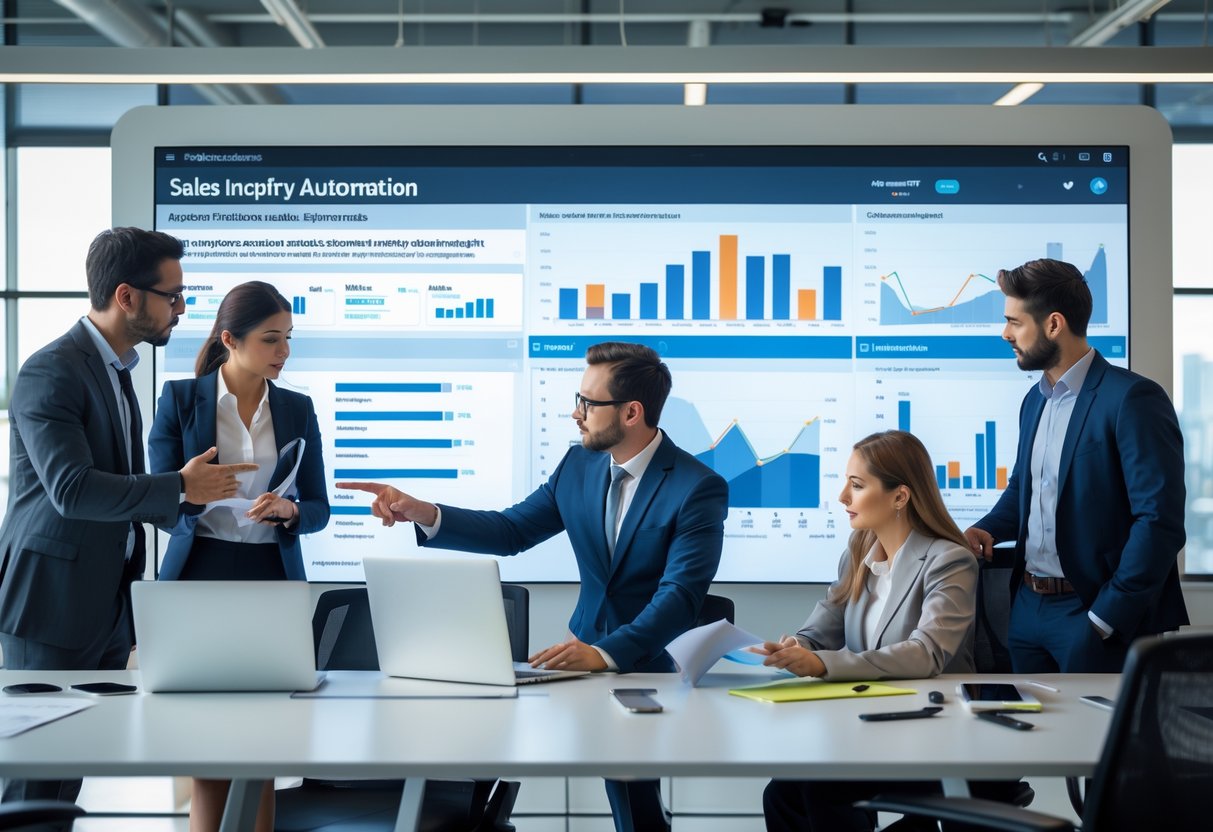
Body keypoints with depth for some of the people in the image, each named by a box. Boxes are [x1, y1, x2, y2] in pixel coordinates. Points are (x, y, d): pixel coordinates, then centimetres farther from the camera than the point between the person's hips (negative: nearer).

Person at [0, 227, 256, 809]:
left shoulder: (114, 369, 15)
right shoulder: (52, 370, -15)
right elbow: (72, 489, -24)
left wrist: (203, 497, 10)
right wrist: (179, 487, -18)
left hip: (107, 604, 9)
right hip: (53, 605, -9)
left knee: (72, 780, 9)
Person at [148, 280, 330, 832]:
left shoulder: (298, 410, 7)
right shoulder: (180, 399, 0)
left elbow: (318, 509, 8)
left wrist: (288, 511, -14)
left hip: (274, 584, 2)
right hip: (200, 581, -2)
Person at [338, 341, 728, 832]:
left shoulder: (700, 489, -15)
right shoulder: (579, 466, 5)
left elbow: (681, 594, -24)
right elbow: (511, 531, 10)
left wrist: (606, 654, -38)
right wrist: (424, 514, -5)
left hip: (655, 663, -5)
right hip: (588, 654, 5)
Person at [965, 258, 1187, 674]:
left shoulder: (1132, 399, -14)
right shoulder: (1035, 400, 13)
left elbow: (1160, 521, -19)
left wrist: (1105, 619, -20)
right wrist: (985, 530, 5)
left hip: (1091, 612, -8)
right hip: (1028, 607, 8)